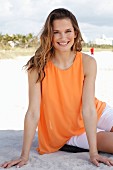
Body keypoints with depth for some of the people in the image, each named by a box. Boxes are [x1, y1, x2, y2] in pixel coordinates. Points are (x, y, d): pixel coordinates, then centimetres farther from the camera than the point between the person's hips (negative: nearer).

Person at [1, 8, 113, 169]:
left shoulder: (88, 63, -17)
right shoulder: (38, 66, -21)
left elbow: (88, 108, -21)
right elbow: (33, 112, -23)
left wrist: (93, 153, -26)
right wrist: (24, 156, -23)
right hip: (70, 132, -2)